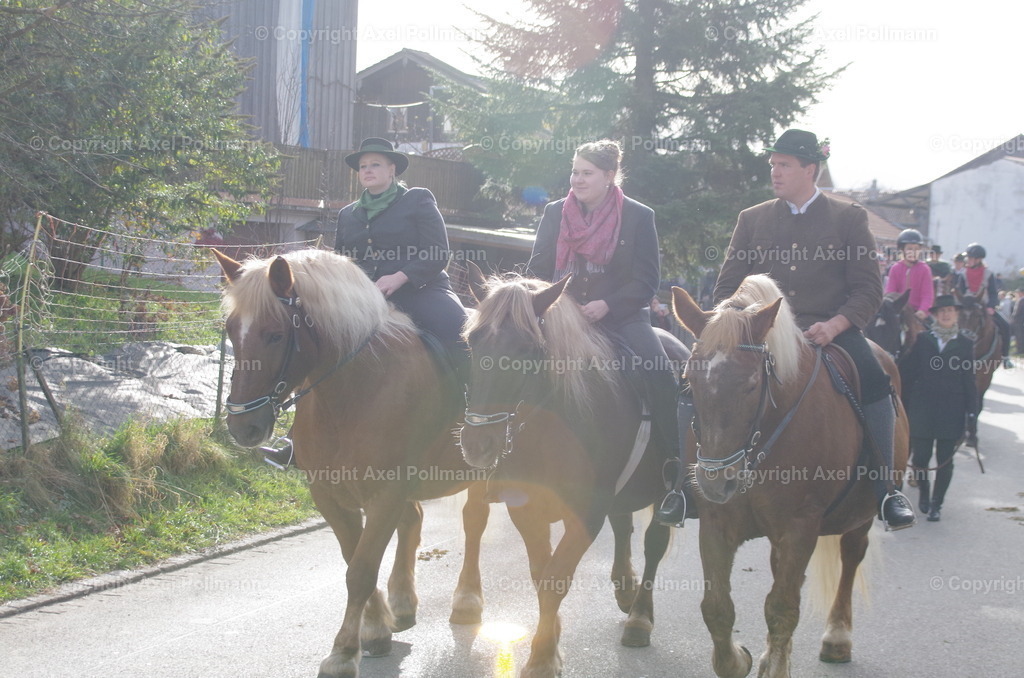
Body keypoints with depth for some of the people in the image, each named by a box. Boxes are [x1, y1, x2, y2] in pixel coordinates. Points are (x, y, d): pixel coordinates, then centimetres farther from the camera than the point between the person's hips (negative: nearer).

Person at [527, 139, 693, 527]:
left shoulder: (639, 217, 1)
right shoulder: (554, 213, 10)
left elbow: (647, 280, -3)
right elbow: (537, 270, 12)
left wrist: (607, 305, -17)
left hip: (622, 317, -3)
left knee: (662, 377, -25)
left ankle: (681, 473, -18)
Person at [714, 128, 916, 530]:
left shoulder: (848, 218, 8)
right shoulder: (752, 219, 15)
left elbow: (868, 288, 1)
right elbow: (726, 288, 15)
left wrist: (833, 325, -16)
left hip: (831, 331, -2)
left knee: (873, 382, -30)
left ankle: (885, 491, -18)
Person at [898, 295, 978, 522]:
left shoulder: (965, 345, 5)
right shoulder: (922, 340, 5)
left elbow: (969, 382, 4)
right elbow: (907, 373, 5)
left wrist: (972, 412, -2)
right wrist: (905, 405, 0)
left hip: (951, 411, 0)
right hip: (922, 408, 0)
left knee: (945, 459, 2)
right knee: (920, 456, 1)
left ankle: (936, 503, 14)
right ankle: (924, 493, 28)